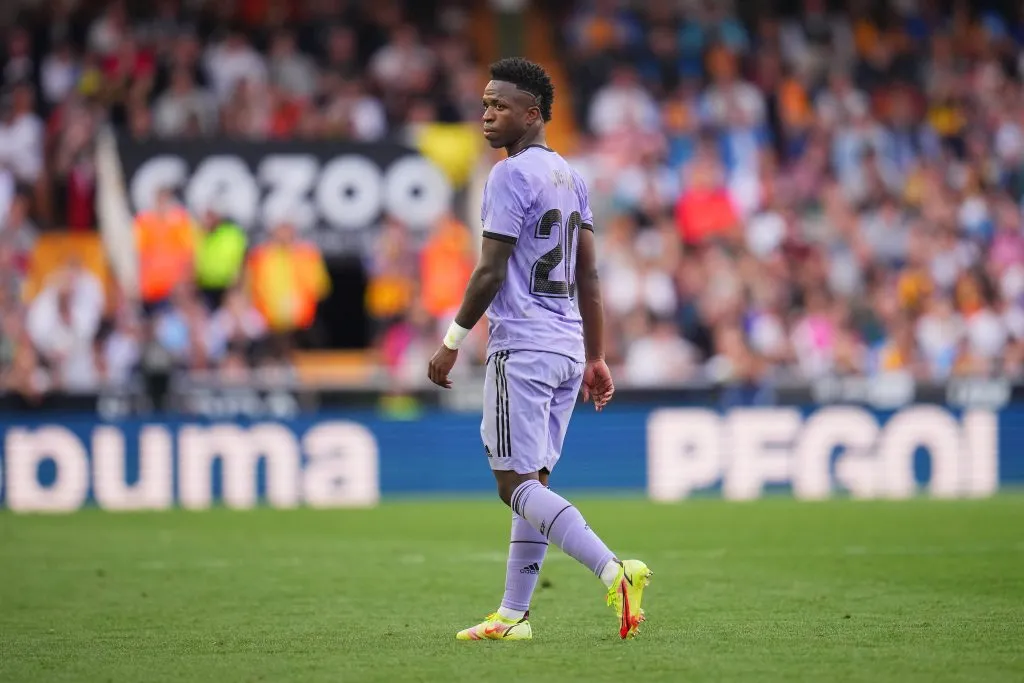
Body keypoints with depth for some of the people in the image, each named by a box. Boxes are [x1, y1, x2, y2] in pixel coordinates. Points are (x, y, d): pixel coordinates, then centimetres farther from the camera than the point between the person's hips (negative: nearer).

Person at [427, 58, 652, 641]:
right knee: (533, 481, 11)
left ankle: (614, 571, -25)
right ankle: (513, 616, 12)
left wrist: (453, 341, -6)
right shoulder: (569, 176, 16)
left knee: (517, 484, -10)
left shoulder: (512, 175, -11)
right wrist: (597, 359, 18)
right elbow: (589, 278, 16)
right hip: (569, 347, 9)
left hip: (523, 348, -9)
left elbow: (491, 272, -14)